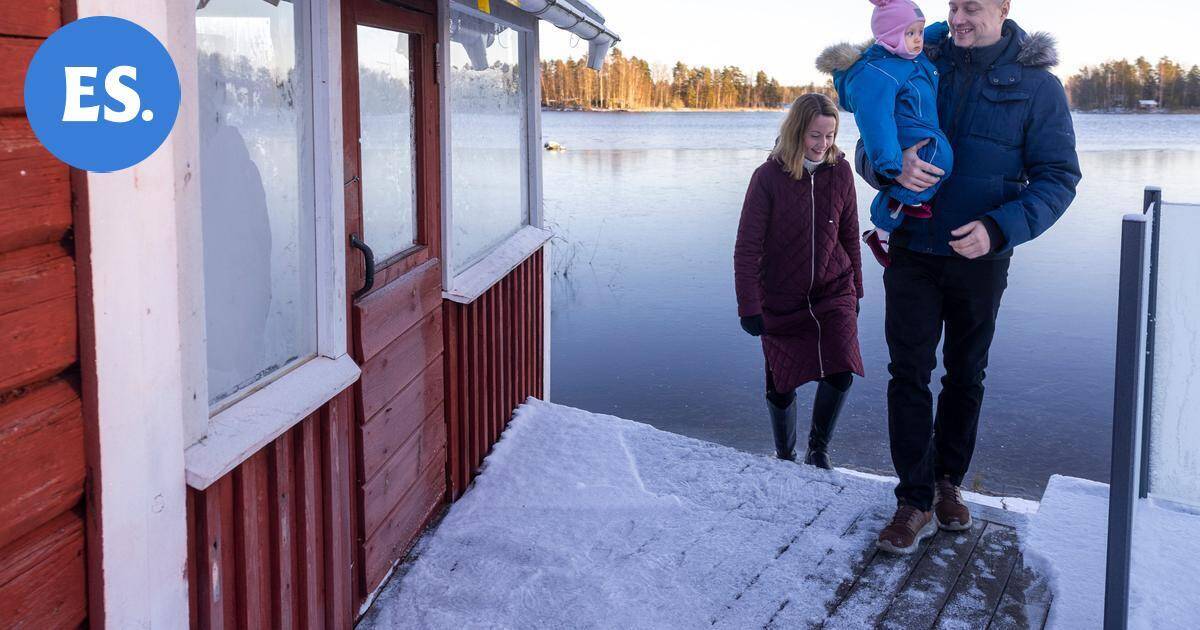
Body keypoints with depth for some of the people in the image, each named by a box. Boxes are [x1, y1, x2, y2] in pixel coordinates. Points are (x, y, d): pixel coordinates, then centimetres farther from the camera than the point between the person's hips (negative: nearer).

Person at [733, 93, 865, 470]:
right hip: (781, 300, -1)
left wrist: (855, 291, 14)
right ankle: (785, 457, 31)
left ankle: (818, 450, 9)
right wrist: (749, 307, -14)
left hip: (834, 291, 2)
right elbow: (747, 248, -11)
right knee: (781, 385, 6)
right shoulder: (769, 177, -12)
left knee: (840, 373, -16)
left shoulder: (840, 171, -3)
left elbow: (849, 235, 9)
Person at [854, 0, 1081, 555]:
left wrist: (999, 229, -24)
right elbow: (868, 150, 1)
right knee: (908, 373, -2)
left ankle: (948, 482, 31)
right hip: (912, 252, 1)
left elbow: (1058, 178, -8)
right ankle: (916, 499, 6)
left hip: (979, 258, -1)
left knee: (965, 376, 13)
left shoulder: (1037, 85, -7)